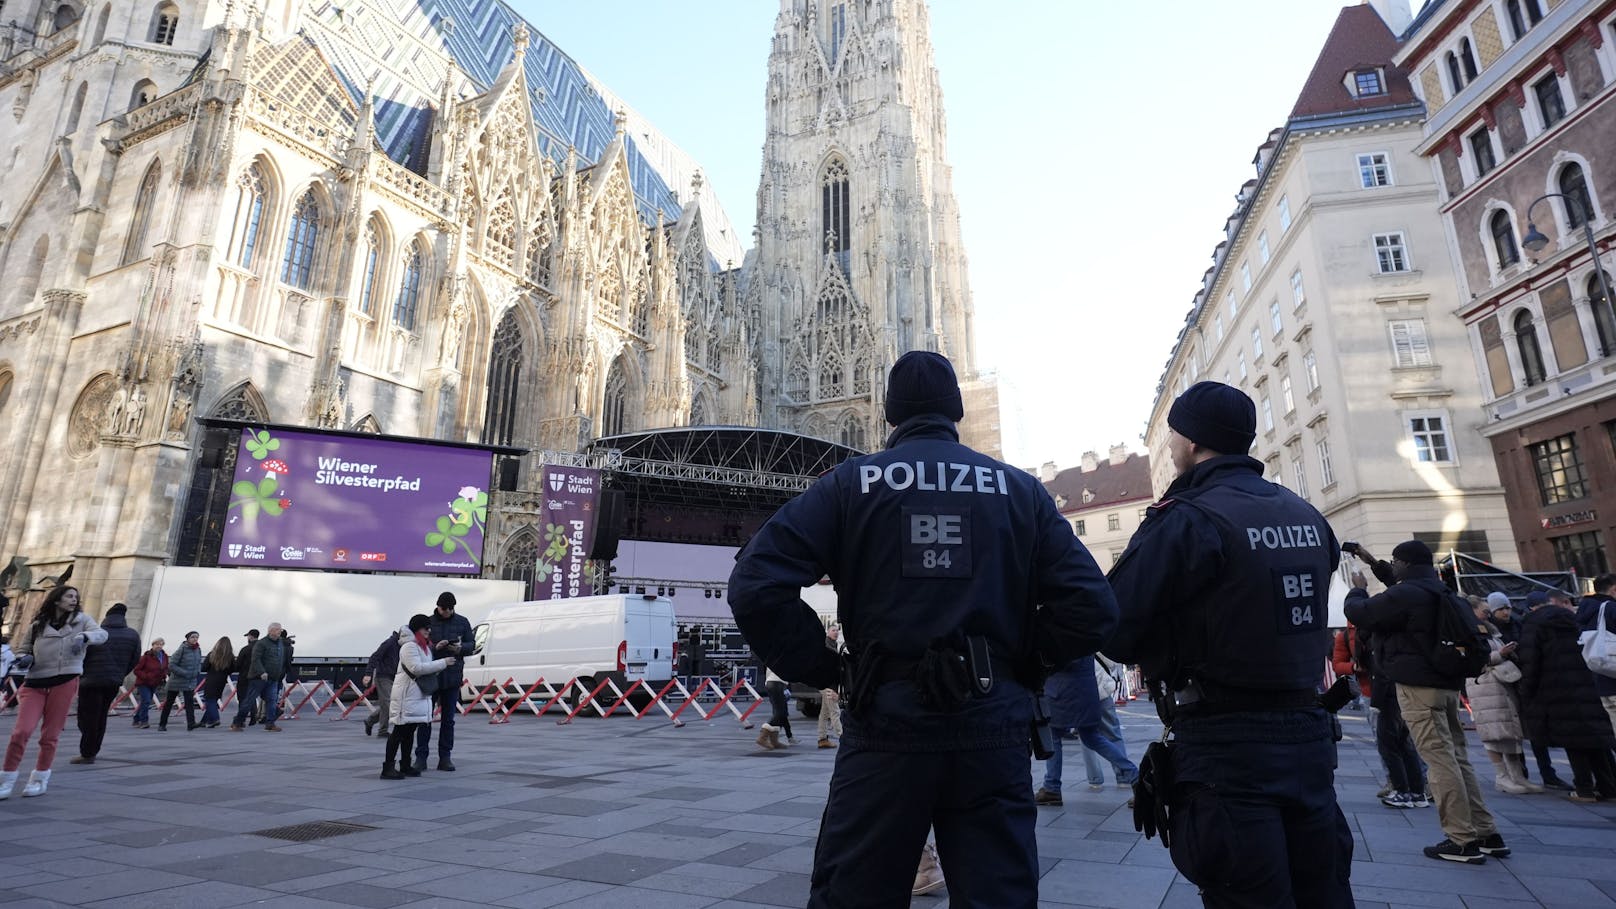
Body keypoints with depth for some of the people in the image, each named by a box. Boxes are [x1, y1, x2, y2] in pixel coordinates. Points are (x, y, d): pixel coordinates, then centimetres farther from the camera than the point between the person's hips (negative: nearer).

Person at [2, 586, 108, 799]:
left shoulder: (81, 619, 6)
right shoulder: (37, 625, 9)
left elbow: (101, 634, -9)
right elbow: (22, 649, 19)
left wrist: (84, 636, -30)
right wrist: (25, 659, -4)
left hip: (65, 682, -1)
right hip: (35, 683, 1)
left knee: (50, 735, 4)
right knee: (21, 731, -9)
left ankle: (39, 779, 19)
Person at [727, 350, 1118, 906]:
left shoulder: (850, 482, 1)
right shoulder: (1019, 489, 7)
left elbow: (756, 587, -10)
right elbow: (1092, 608, -1)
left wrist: (819, 669, -1)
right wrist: (1023, 666, 10)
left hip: (885, 721, -1)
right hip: (993, 726, 2)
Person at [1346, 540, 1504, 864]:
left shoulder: (1405, 594, -14)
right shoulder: (1439, 592, 16)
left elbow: (1358, 612, -10)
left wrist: (1358, 589, 10)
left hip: (1418, 686, -10)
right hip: (1448, 683, 10)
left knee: (1440, 760, -7)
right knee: (1456, 757, 13)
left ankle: (1463, 840, -5)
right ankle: (1487, 834, 16)